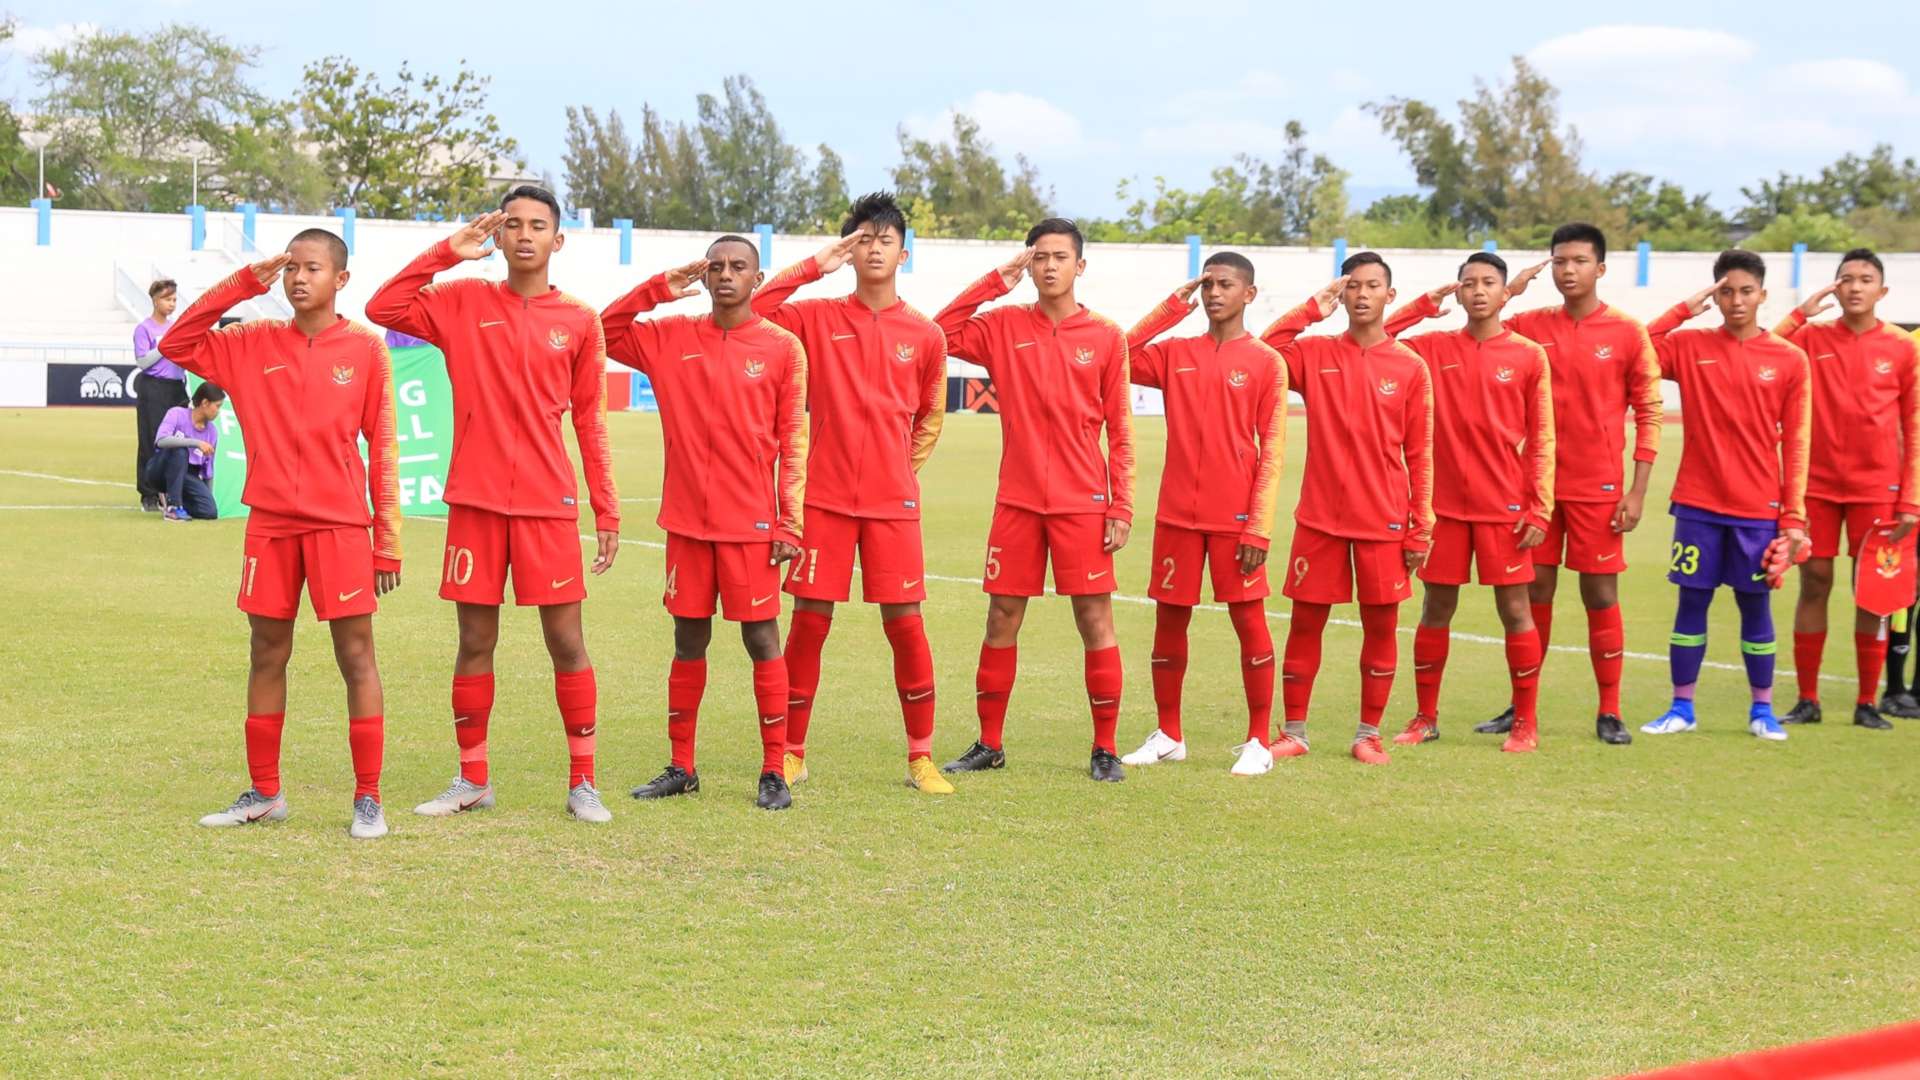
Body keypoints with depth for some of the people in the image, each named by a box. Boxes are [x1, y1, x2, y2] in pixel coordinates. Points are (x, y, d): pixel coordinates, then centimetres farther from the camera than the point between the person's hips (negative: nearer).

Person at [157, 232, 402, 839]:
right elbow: (176, 346, 4)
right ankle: (264, 794, 19)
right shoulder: (254, 344, 8)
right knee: (268, 655, 9)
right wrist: (242, 285, -2)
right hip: (269, 523, 3)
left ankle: (368, 799, 3)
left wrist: (389, 538, -2)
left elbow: (383, 448, 1)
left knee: (355, 656, -2)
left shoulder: (366, 349, 0)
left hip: (340, 525, -3)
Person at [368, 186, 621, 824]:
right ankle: (472, 780, 18)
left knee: (566, 642, 0)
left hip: (548, 505, -1)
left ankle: (583, 782, 9)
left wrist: (607, 511, 4)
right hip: (475, 501, 1)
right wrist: (446, 254, -6)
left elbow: (590, 422, 7)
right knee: (475, 642, 7)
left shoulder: (578, 322, 4)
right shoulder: (464, 304, 5)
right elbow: (383, 309, -3)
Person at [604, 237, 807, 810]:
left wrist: (790, 523, -6)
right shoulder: (672, 338, 7)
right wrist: (661, 287, -2)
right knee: (688, 642, 9)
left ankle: (774, 771, 6)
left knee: (762, 639, -1)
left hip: (752, 525, -3)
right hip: (687, 520, 3)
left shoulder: (782, 348, 0)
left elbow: (794, 442, -1)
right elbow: (606, 331, 7)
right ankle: (681, 767, 18)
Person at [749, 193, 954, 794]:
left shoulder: (925, 337, 6)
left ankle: (921, 757, 9)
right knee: (809, 622, 1)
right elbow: (748, 313, -11)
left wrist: (901, 469, 11)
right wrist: (812, 267, -8)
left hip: (893, 503, 1)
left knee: (905, 623, -2)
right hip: (825, 498, -1)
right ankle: (791, 754, 13)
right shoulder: (816, 319, 3)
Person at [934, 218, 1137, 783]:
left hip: (1082, 503, -2)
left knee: (1095, 619, -1)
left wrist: (1122, 509, -4)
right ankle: (989, 744, 16)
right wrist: (995, 283, -4)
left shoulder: (1106, 337, 1)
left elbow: (1120, 433, 2)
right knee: (1002, 618, 5)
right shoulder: (1005, 325, 6)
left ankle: (1105, 748, 8)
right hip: (1017, 500, 2)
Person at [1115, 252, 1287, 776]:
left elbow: (1271, 453, -4)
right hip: (1177, 514, 4)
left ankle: (1259, 742, 7)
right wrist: (1172, 308, -1)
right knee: (1169, 620, 7)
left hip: (1235, 517, -3)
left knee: (1249, 620, -1)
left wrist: (1259, 528, -10)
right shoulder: (1175, 354, 10)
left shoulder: (1266, 362, -1)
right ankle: (1168, 736, 19)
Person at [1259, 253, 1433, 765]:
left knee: (1381, 625, 3)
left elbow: (1419, 454, 2)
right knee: (1305, 622, 4)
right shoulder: (1315, 354, 4)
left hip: (1384, 522, 0)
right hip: (1319, 517, 0)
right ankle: (1294, 732, 14)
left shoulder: (1410, 368, 2)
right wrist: (1312, 310, -8)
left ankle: (1368, 734, 15)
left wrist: (1420, 529, -1)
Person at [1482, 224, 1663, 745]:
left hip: (1598, 487, -2)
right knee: (1533, 593, 7)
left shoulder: (1627, 333, -3)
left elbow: (1649, 414, -2)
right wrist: (1509, 292, -8)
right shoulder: (1530, 326, 4)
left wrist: (1637, 492, -7)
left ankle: (1609, 713, 9)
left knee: (1601, 596, 1)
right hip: (1537, 482, 2)